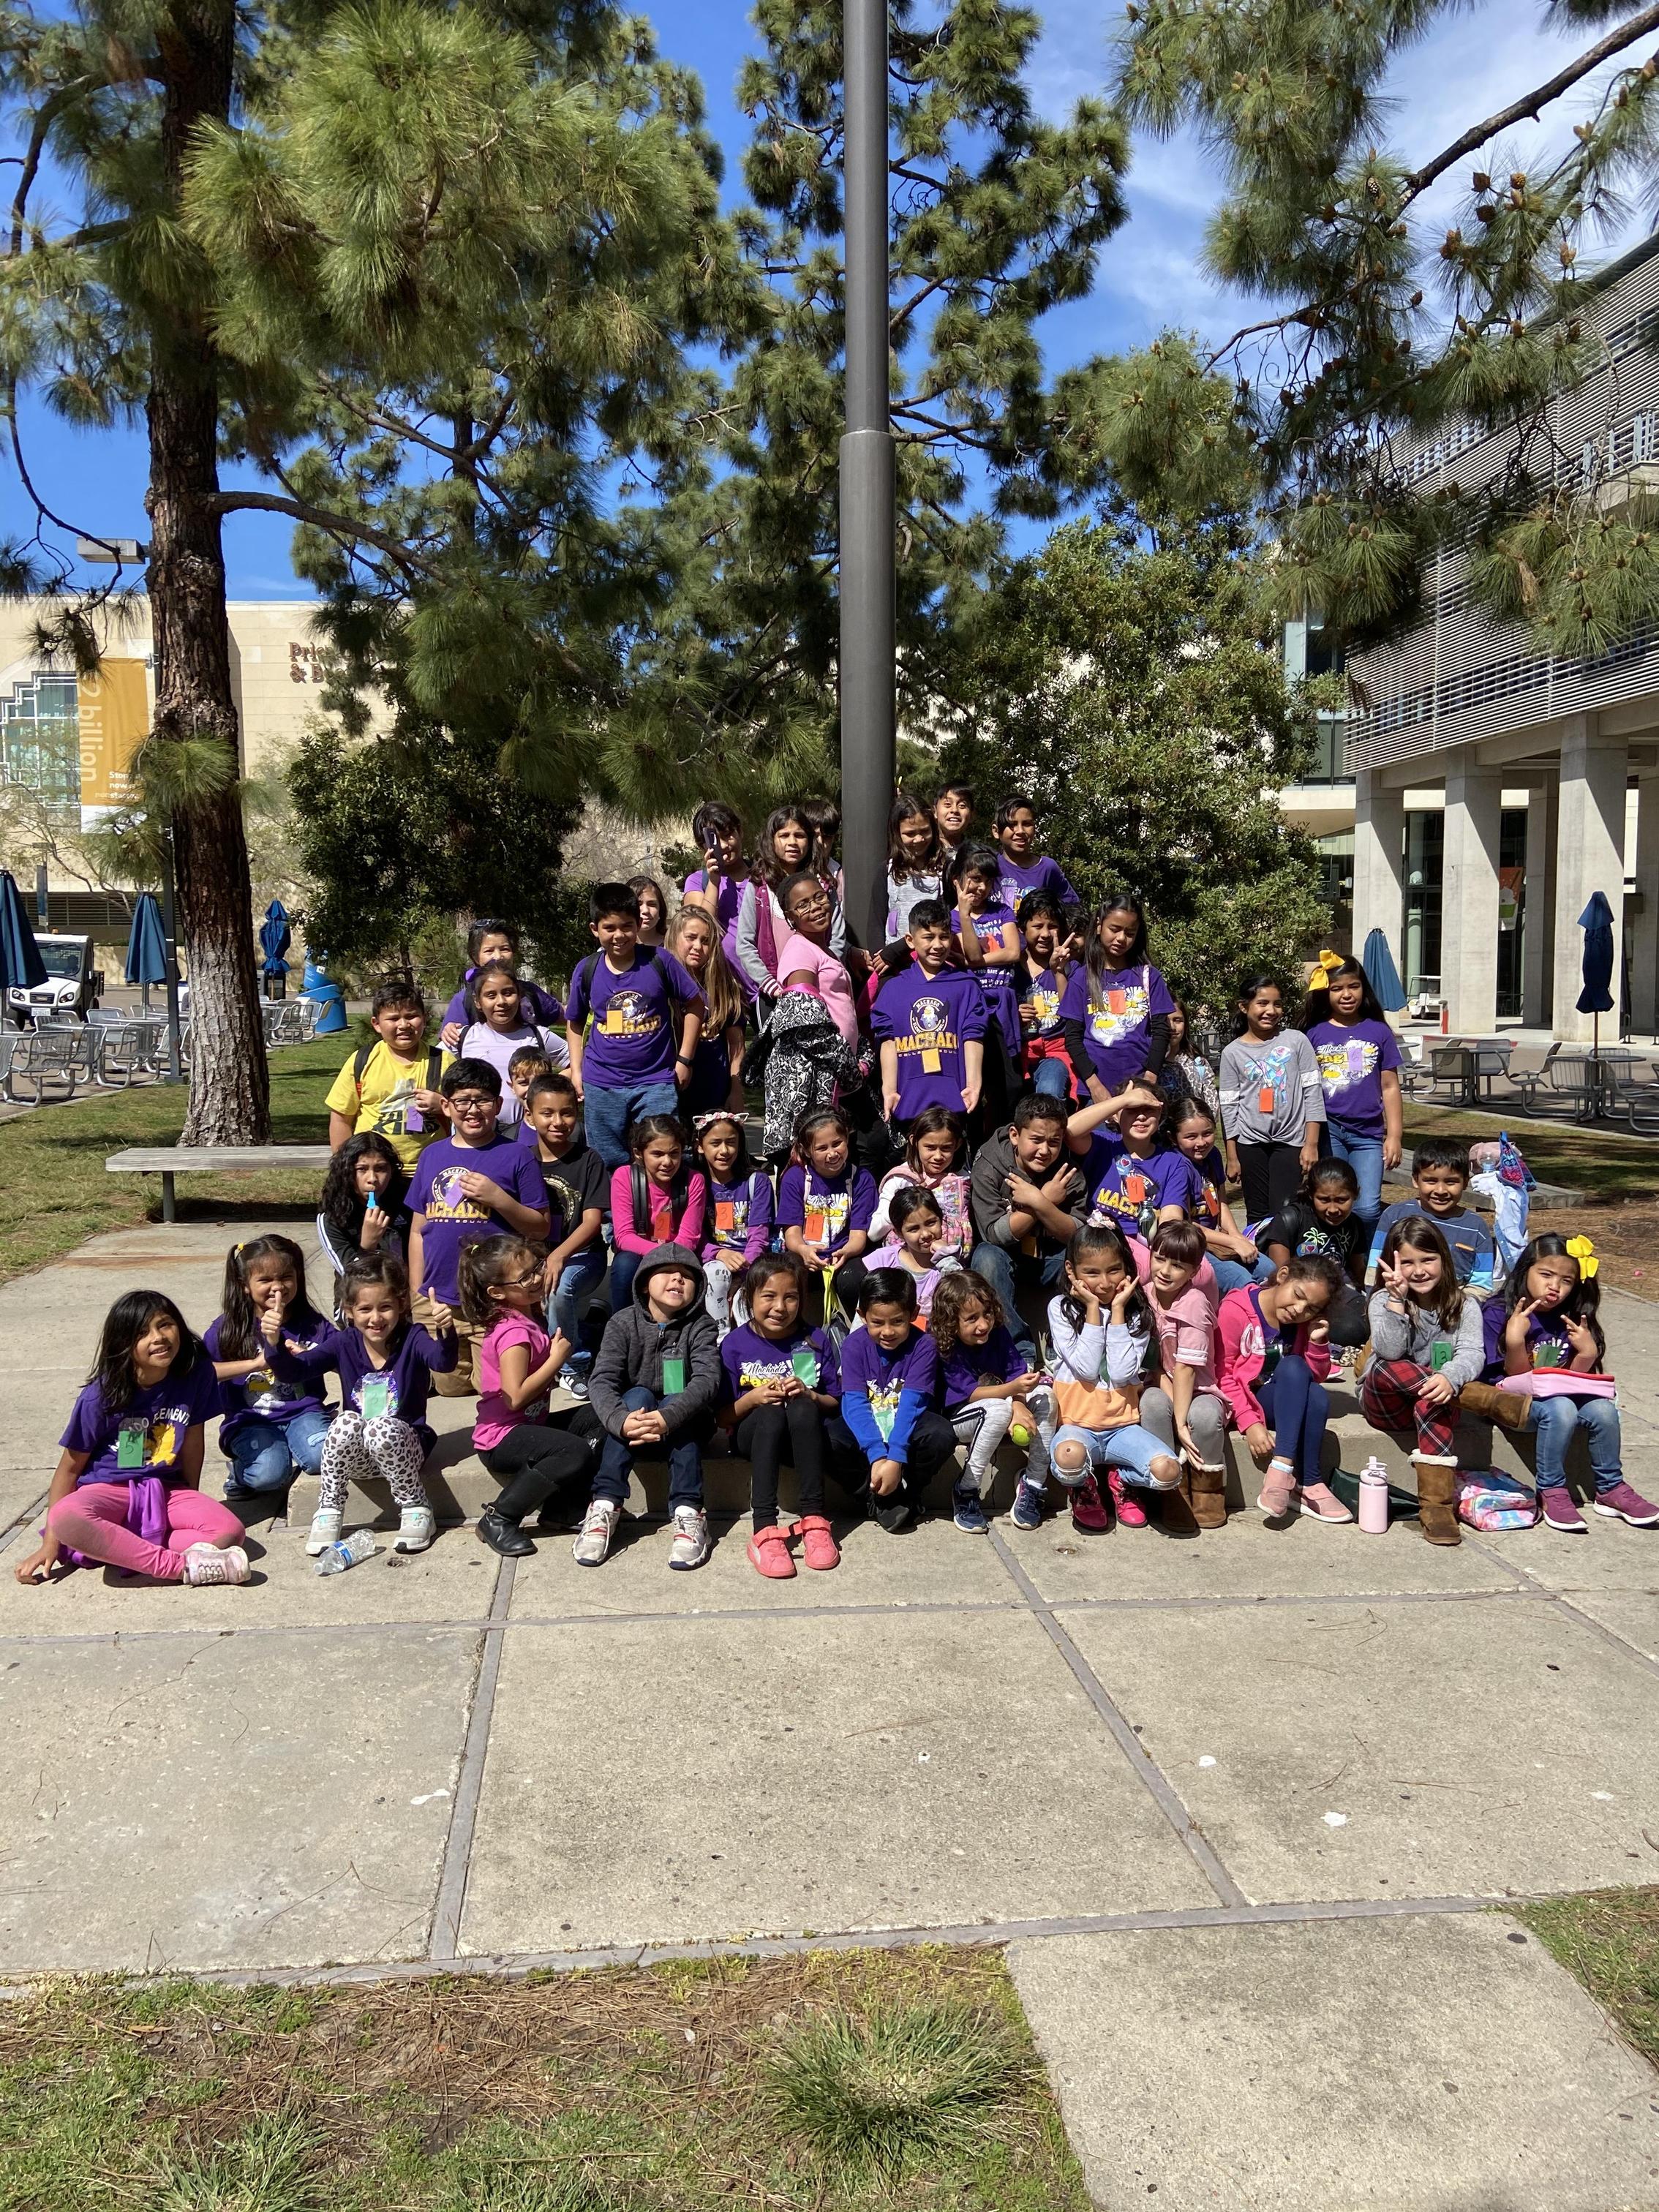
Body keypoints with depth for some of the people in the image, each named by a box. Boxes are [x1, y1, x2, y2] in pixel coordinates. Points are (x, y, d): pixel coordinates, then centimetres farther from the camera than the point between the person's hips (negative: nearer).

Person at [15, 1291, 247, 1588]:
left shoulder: (197, 1373, -8)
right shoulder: (102, 1396, -12)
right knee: (66, 1518, -38)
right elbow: (70, 1467, -3)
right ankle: (182, 1566, -37)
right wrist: (50, 1542, -4)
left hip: (166, 1491, 2)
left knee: (230, 1530, -26)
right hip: (108, 1490, -2)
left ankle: (109, 1548, -25)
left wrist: (192, 1503, 12)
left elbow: (192, 1440, 4)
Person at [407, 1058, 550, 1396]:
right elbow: (418, 1230, 13)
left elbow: (540, 1228, -2)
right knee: (451, 1388, 11)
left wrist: (498, 1197, -16)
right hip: (438, 1301, 4)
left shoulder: (518, 1156, -1)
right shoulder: (432, 1155, 10)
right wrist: (417, 1295, 9)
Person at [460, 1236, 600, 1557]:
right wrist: (557, 1359, -20)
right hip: (502, 1439, -10)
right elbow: (516, 1397, -29)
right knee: (577, 1453, -27)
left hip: (528, 1424, 10)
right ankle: (498, 1519, -16)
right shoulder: (514, 1331, -21)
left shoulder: (528, 1318, 9)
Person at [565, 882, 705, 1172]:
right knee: (608, 1169, 11)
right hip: (601, 1088, 2)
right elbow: (574, 1022, 15)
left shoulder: (659, 961, -5)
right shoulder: (587, 970, 2)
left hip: (656, 1083, -2)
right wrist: (576, 1071, 8)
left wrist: (685, 1059, 0)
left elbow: (694, 1004, 3)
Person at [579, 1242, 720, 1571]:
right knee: (638, 1395, -29)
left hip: (684, 1422, 0)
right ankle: (605, 1506, -35)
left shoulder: (700, 1327, -8)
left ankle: (687, 1513, -36)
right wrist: (622, 1420, -41)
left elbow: (707, 1380, -24)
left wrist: (668, 1418, -43)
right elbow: (601, 1381, -19)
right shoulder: (623, 1323, -6)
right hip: (634, 1418, 1)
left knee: (673, 1404, -30)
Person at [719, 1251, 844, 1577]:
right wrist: (752, 1397, -19)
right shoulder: (735, 1345, 0)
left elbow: (836, 1404, 6)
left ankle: (814, 1520, -33)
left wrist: (810, 1395, -15)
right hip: (755, 1437, -1)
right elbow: (723, 1416, 1)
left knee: (802, 1409, -34)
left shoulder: (815, 1341, 2)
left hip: (805, 1437, 1)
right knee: (771, 1412, -36)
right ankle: (765, 1529, -44)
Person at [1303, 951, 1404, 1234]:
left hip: (1368, 1134, 0)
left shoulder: (1378, 1032, 5)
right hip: (1327, 1131, 0)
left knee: (1367, 1209, -7)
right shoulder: (1314, 1034, 3)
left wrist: (1394, 1135, 4)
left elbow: (1390, 1087, 8)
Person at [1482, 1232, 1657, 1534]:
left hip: (1563, 1392, 5)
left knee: (1603, 1409, -22)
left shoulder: (1571, 1319, 5)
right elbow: (1517, 1376, -13)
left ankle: (1611, 1489, -2)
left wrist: (1588, 1354, -14)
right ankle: (1551, 1492, -18)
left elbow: (1571, 1377, 6)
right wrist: (1515, 1340, -31)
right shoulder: (1499, 1314, -11)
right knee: (1560, 1410, -33)